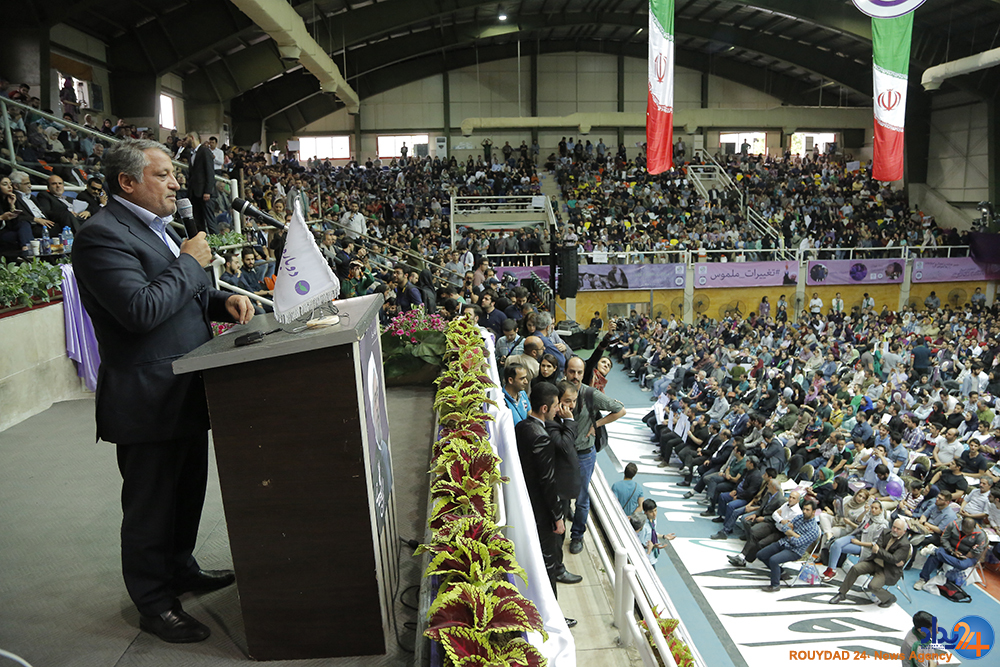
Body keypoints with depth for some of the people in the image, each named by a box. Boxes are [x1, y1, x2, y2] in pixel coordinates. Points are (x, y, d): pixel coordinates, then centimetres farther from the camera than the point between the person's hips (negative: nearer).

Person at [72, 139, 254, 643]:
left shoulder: (156, 226, 14)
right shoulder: (102, 235, -18)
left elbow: (187, 294, 21)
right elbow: (141, 309, -29)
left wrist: (224, 300, 0)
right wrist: (190, 263, -18)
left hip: (187, 392, 10)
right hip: (148, 399, -10)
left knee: (187, 492, 23)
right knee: (151, 507, 6)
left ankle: (181, 569, 43)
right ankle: (154, 605, 23)